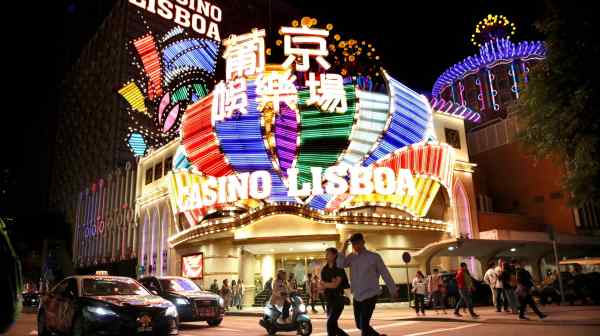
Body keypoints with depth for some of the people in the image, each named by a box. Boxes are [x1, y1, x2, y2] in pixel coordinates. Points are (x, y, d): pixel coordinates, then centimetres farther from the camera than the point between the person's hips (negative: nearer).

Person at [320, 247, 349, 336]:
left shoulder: (339, 268, -9)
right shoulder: (324, 270, 9)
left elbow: (335, 284, -17)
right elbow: (320, 285, 2)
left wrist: (324, 284, -3)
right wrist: (330, 284, -15)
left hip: (338, 299, -7)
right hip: (329, 299, 7)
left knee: (330, 324, -16)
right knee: (333, 326, 11)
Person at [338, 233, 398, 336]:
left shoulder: (374, 257, -7)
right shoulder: (351, 257, 4)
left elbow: (385, 273, -1)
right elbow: (340, 265, -10)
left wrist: (393, 290, 4)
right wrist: (344, 249, -14)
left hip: (370, 295, -5)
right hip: (357, 297, 5)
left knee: (364, 325, -10)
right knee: (359, 325, 14)